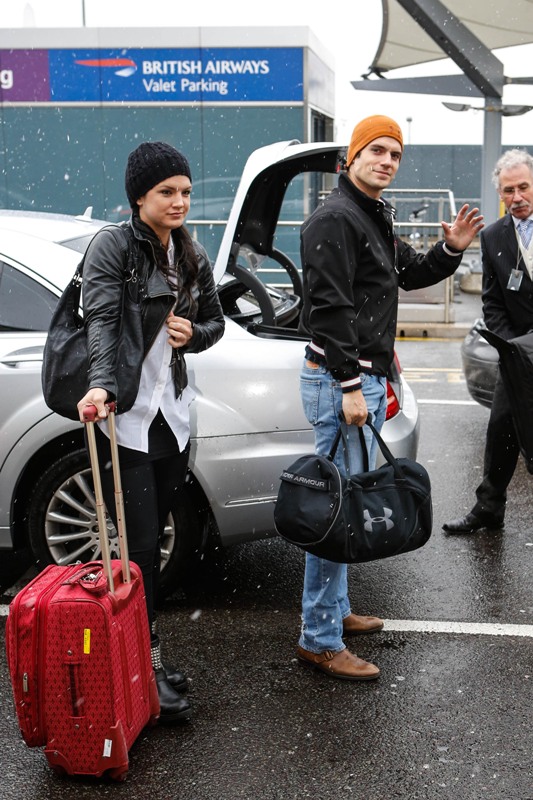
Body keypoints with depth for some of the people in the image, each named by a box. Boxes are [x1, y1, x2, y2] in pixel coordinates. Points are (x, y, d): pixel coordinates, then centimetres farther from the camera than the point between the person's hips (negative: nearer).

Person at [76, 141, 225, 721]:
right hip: (123, 415, -6)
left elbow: (215, 321, 20)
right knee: (140, 543, -6)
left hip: (172, 414, 6)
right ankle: (147, 661, 3)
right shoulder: (112, 247, -9)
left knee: (155, 538, 12)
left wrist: (194, 334, -4)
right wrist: (101, 386, -38)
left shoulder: (193, 257, 10)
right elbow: (101, 322, -22)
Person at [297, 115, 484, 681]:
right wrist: (350, 385, -23)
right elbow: (330, 309, -20)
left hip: (367, 379, 11)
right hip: (340, 380, -11)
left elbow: (410, 273, 30)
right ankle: (319, 640, -1)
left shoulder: (374, 219, 19)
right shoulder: (335, 218, -13)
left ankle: (335, 611, 29)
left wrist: (451, 250, 11)